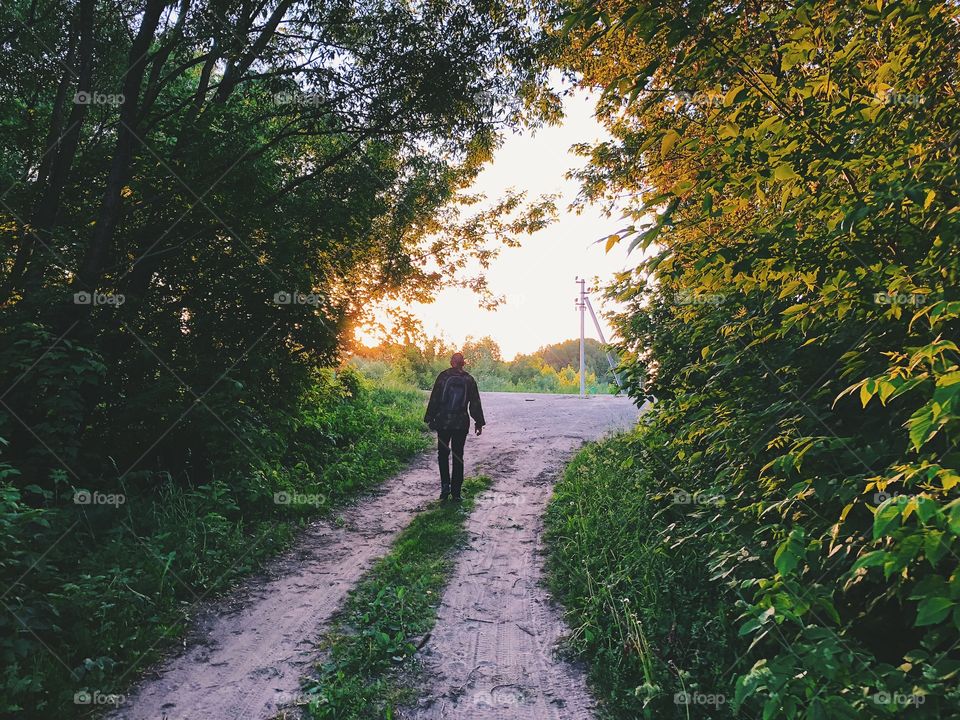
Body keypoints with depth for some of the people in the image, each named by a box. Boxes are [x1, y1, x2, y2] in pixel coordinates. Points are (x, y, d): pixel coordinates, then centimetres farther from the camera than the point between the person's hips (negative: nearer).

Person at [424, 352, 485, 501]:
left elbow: (434, 400, -4)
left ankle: (445, 486, 1)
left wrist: (430, 419, 2)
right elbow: (475, 404, 4)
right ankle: (456, 492, 10)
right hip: (461, 424, 1)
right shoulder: (469, 380, 1)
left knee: (443, 454, 14)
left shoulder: (443, 376, -5)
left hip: (443, 422, -1)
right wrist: (479, 423, 12)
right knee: (458, 456, 9)